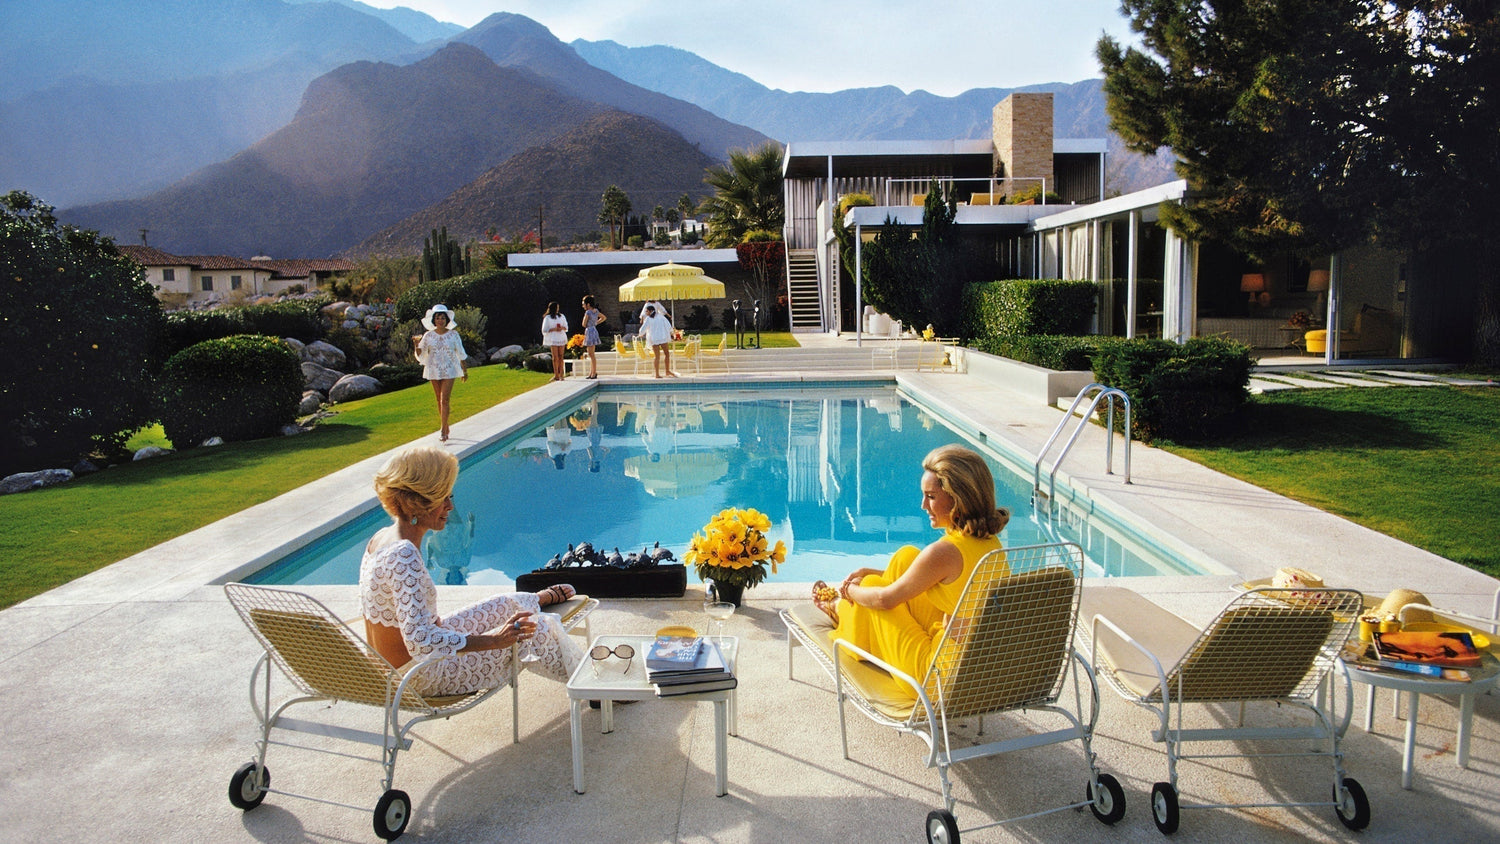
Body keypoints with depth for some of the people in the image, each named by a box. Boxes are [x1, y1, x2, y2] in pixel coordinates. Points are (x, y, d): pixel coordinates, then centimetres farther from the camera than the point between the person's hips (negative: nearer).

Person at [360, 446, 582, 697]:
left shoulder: (381, 538, 0)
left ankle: (546, 597, 53)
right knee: (537, 629, 1)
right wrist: (492, 640, -37)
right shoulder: (403, 554, -31)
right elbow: (419, 642, -36)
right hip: (420, 678, -9)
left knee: (510, 605, 20)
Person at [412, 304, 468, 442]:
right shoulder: (428, 336, 2)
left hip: (449, 371, -2)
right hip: (434, 371, 3)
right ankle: (445, 428, 20)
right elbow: (420, 355, 2)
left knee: (444, 399, -12)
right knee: (439, 400, 9)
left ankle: (443, 430, -13)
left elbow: (461, 353, 8)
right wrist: (416, 344, -17)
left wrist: (465, 370, 12)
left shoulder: (453, 335, -1)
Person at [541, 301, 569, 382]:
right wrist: (553, 329, -13)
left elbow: (566, 328, 16)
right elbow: (544, 331, 0)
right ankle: (556, 375, -5)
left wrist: (562, 327, -6)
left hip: (561, 338, 3)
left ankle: (561, 374, 2)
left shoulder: (562, 316, 12)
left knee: (560, 357, 1)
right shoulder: (547, 318, 1)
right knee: (555, 357, -6)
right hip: (553, 339, -3)